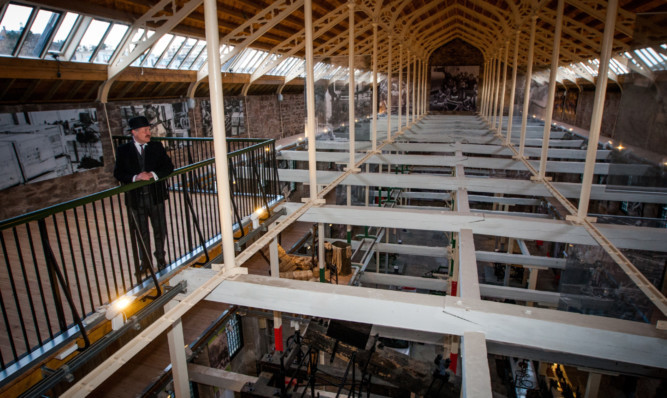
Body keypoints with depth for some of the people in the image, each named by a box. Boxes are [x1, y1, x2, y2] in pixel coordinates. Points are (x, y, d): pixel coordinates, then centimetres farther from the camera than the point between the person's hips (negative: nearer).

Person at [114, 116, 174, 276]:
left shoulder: (156, 146, 0)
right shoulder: (123, 150, -2)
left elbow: (169, 167, -5)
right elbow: (118, 173, -5)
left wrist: (152, 174, -20)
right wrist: (134, 177, -23)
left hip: (155, 196, 0)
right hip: (135, 198, 0)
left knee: (160, 229, 11)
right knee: (141, 232, 14)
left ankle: (161, 258, 31)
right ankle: (145, 261, 31)